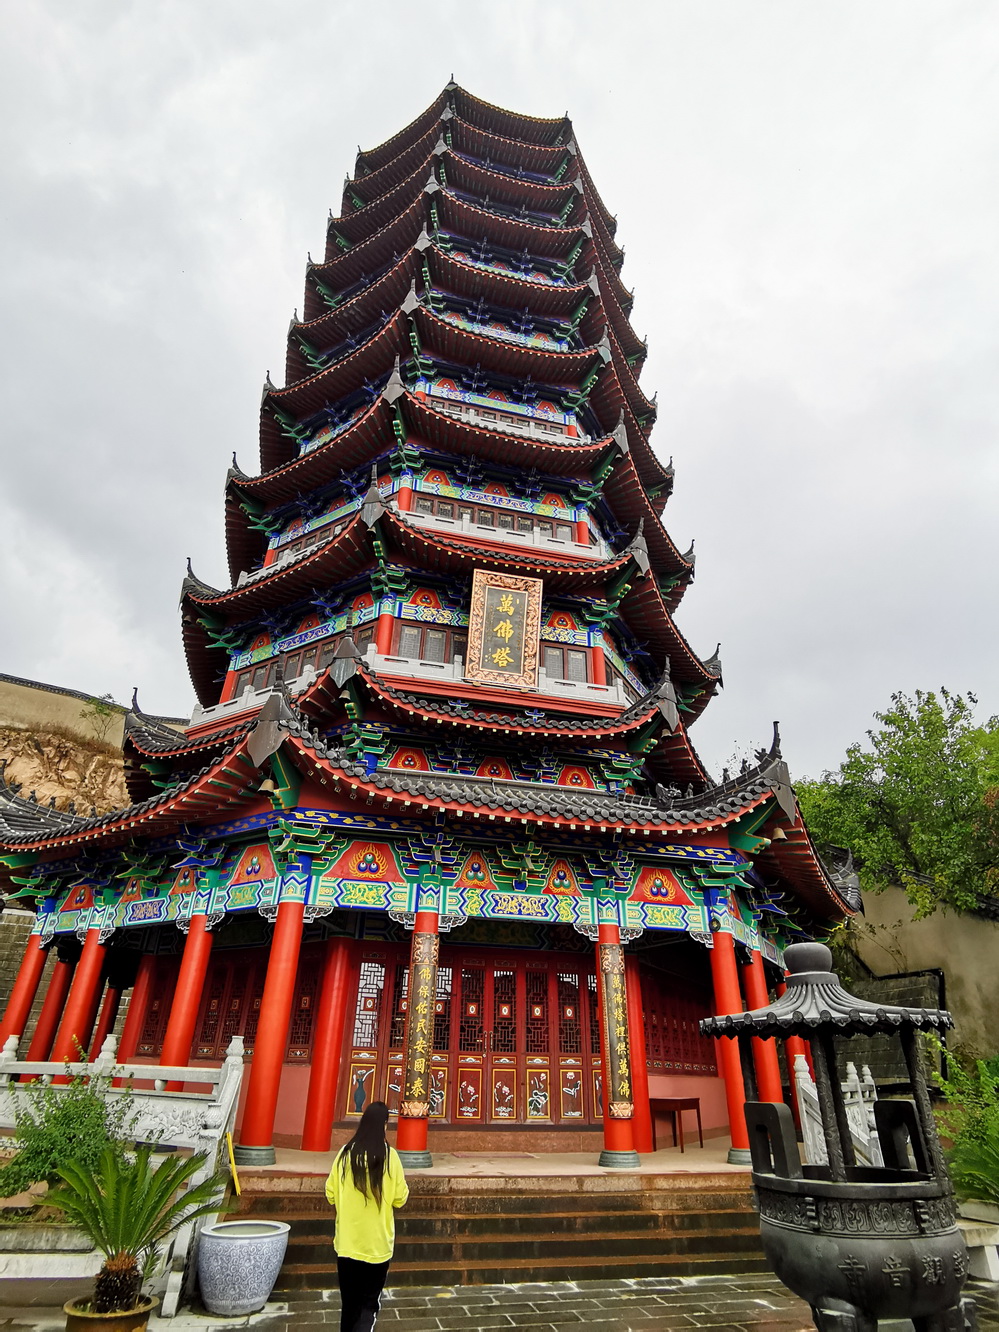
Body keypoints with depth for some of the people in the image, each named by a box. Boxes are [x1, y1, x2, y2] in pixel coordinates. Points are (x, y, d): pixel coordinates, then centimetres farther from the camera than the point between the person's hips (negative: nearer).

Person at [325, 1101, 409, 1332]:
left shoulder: (345, 1153, -8)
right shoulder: (389, 1155, -14)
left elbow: (330, 1194, 2)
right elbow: (400, 1198, -7)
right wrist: (403, 1189, 14)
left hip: (348, 1241, 3)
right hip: (378, 1243, -2)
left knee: (349, 1302, 19)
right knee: (369, 1302, 10)